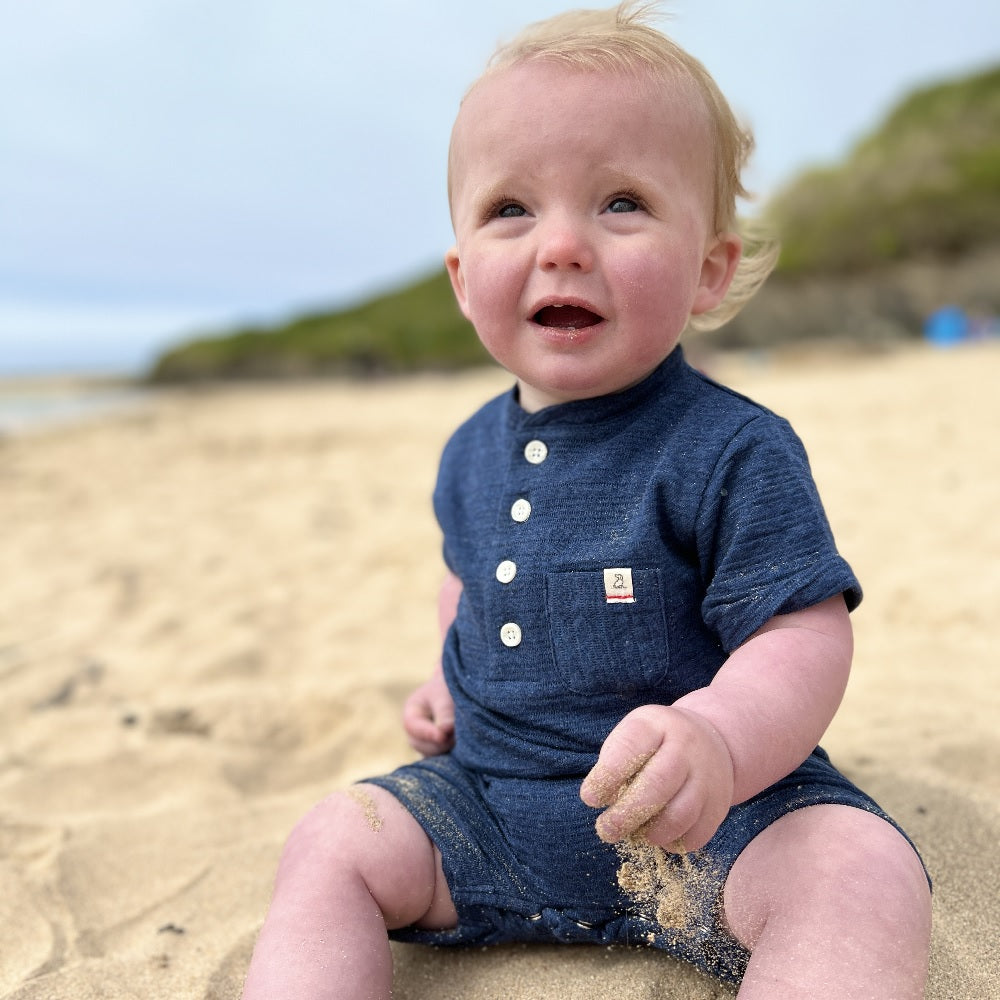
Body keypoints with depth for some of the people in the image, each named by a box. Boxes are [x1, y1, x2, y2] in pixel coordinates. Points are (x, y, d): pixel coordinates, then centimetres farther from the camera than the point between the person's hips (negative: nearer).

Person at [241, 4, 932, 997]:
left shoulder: (735, 451, -15)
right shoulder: (473, 454, 5)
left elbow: (804, 634, -20)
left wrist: (718, 739, -39)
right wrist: (447, 672, 10)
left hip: (705, 813, -4)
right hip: (489, 797, 5)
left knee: (862, 874, -29)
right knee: (330, 846, -7)